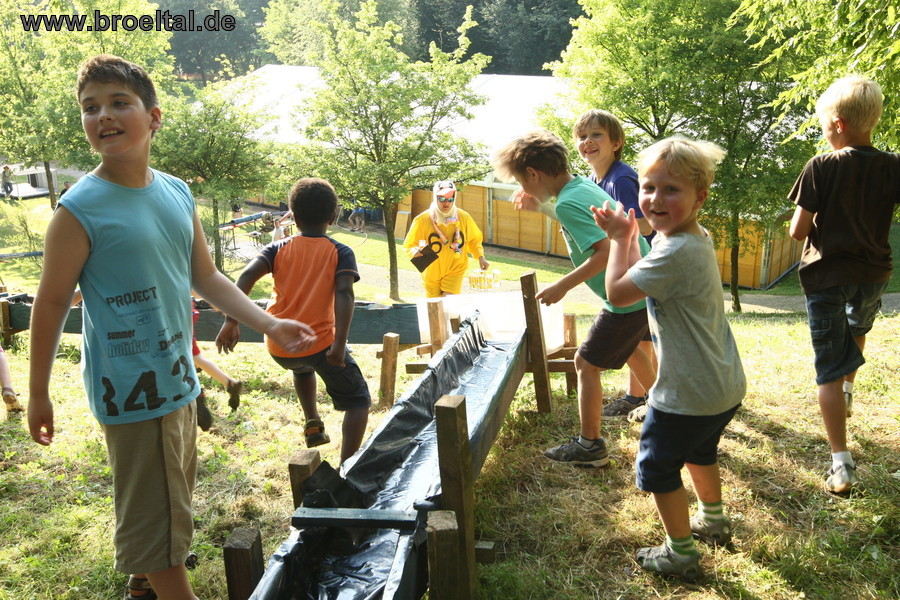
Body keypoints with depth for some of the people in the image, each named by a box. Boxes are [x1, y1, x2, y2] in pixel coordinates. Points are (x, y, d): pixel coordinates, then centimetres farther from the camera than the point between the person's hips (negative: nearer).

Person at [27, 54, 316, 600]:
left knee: (173, 496, 24)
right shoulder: (80, 209, -16)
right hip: (132, 388, -7)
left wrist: (271, 324, 2)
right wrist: (38, 394, -5)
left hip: (179, 379, 8)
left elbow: (206, 277, 10)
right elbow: (52, 304, -10)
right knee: (157, 511, 5)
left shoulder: (178, 193, 3)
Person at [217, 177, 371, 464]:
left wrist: (231, 322, -15)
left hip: (278, 348, 4)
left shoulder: (279, 248, 6)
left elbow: (247, 276, -11)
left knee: (303, 366, 40)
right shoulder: (341, 253, 0)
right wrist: (339, 343, -23)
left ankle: (313, 425, 30)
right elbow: (344, 293, -17)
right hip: (319, 342, -4)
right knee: (359, 400, 10)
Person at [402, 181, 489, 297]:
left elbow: (474, 239, 10)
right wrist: (415, 251, -28)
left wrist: (480, 257, -4)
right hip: (431, 273, 0)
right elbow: (409, 245, -6)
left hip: (455, 269, 0)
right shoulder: (423, 220, -13)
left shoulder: (463, 217, -7)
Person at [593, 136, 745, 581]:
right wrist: (630, 239, 4)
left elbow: (618, 292, -21)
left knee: (657, 467, 9)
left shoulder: (677, 252, -29)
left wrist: (620, 239, -9)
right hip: (724, 386, 10)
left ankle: (680, 554, 23)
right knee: (699, 451, 32)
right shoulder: (695, 239, 4)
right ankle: (713, 521, 53)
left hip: (688, 394, -10)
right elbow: (644, 279, 14)